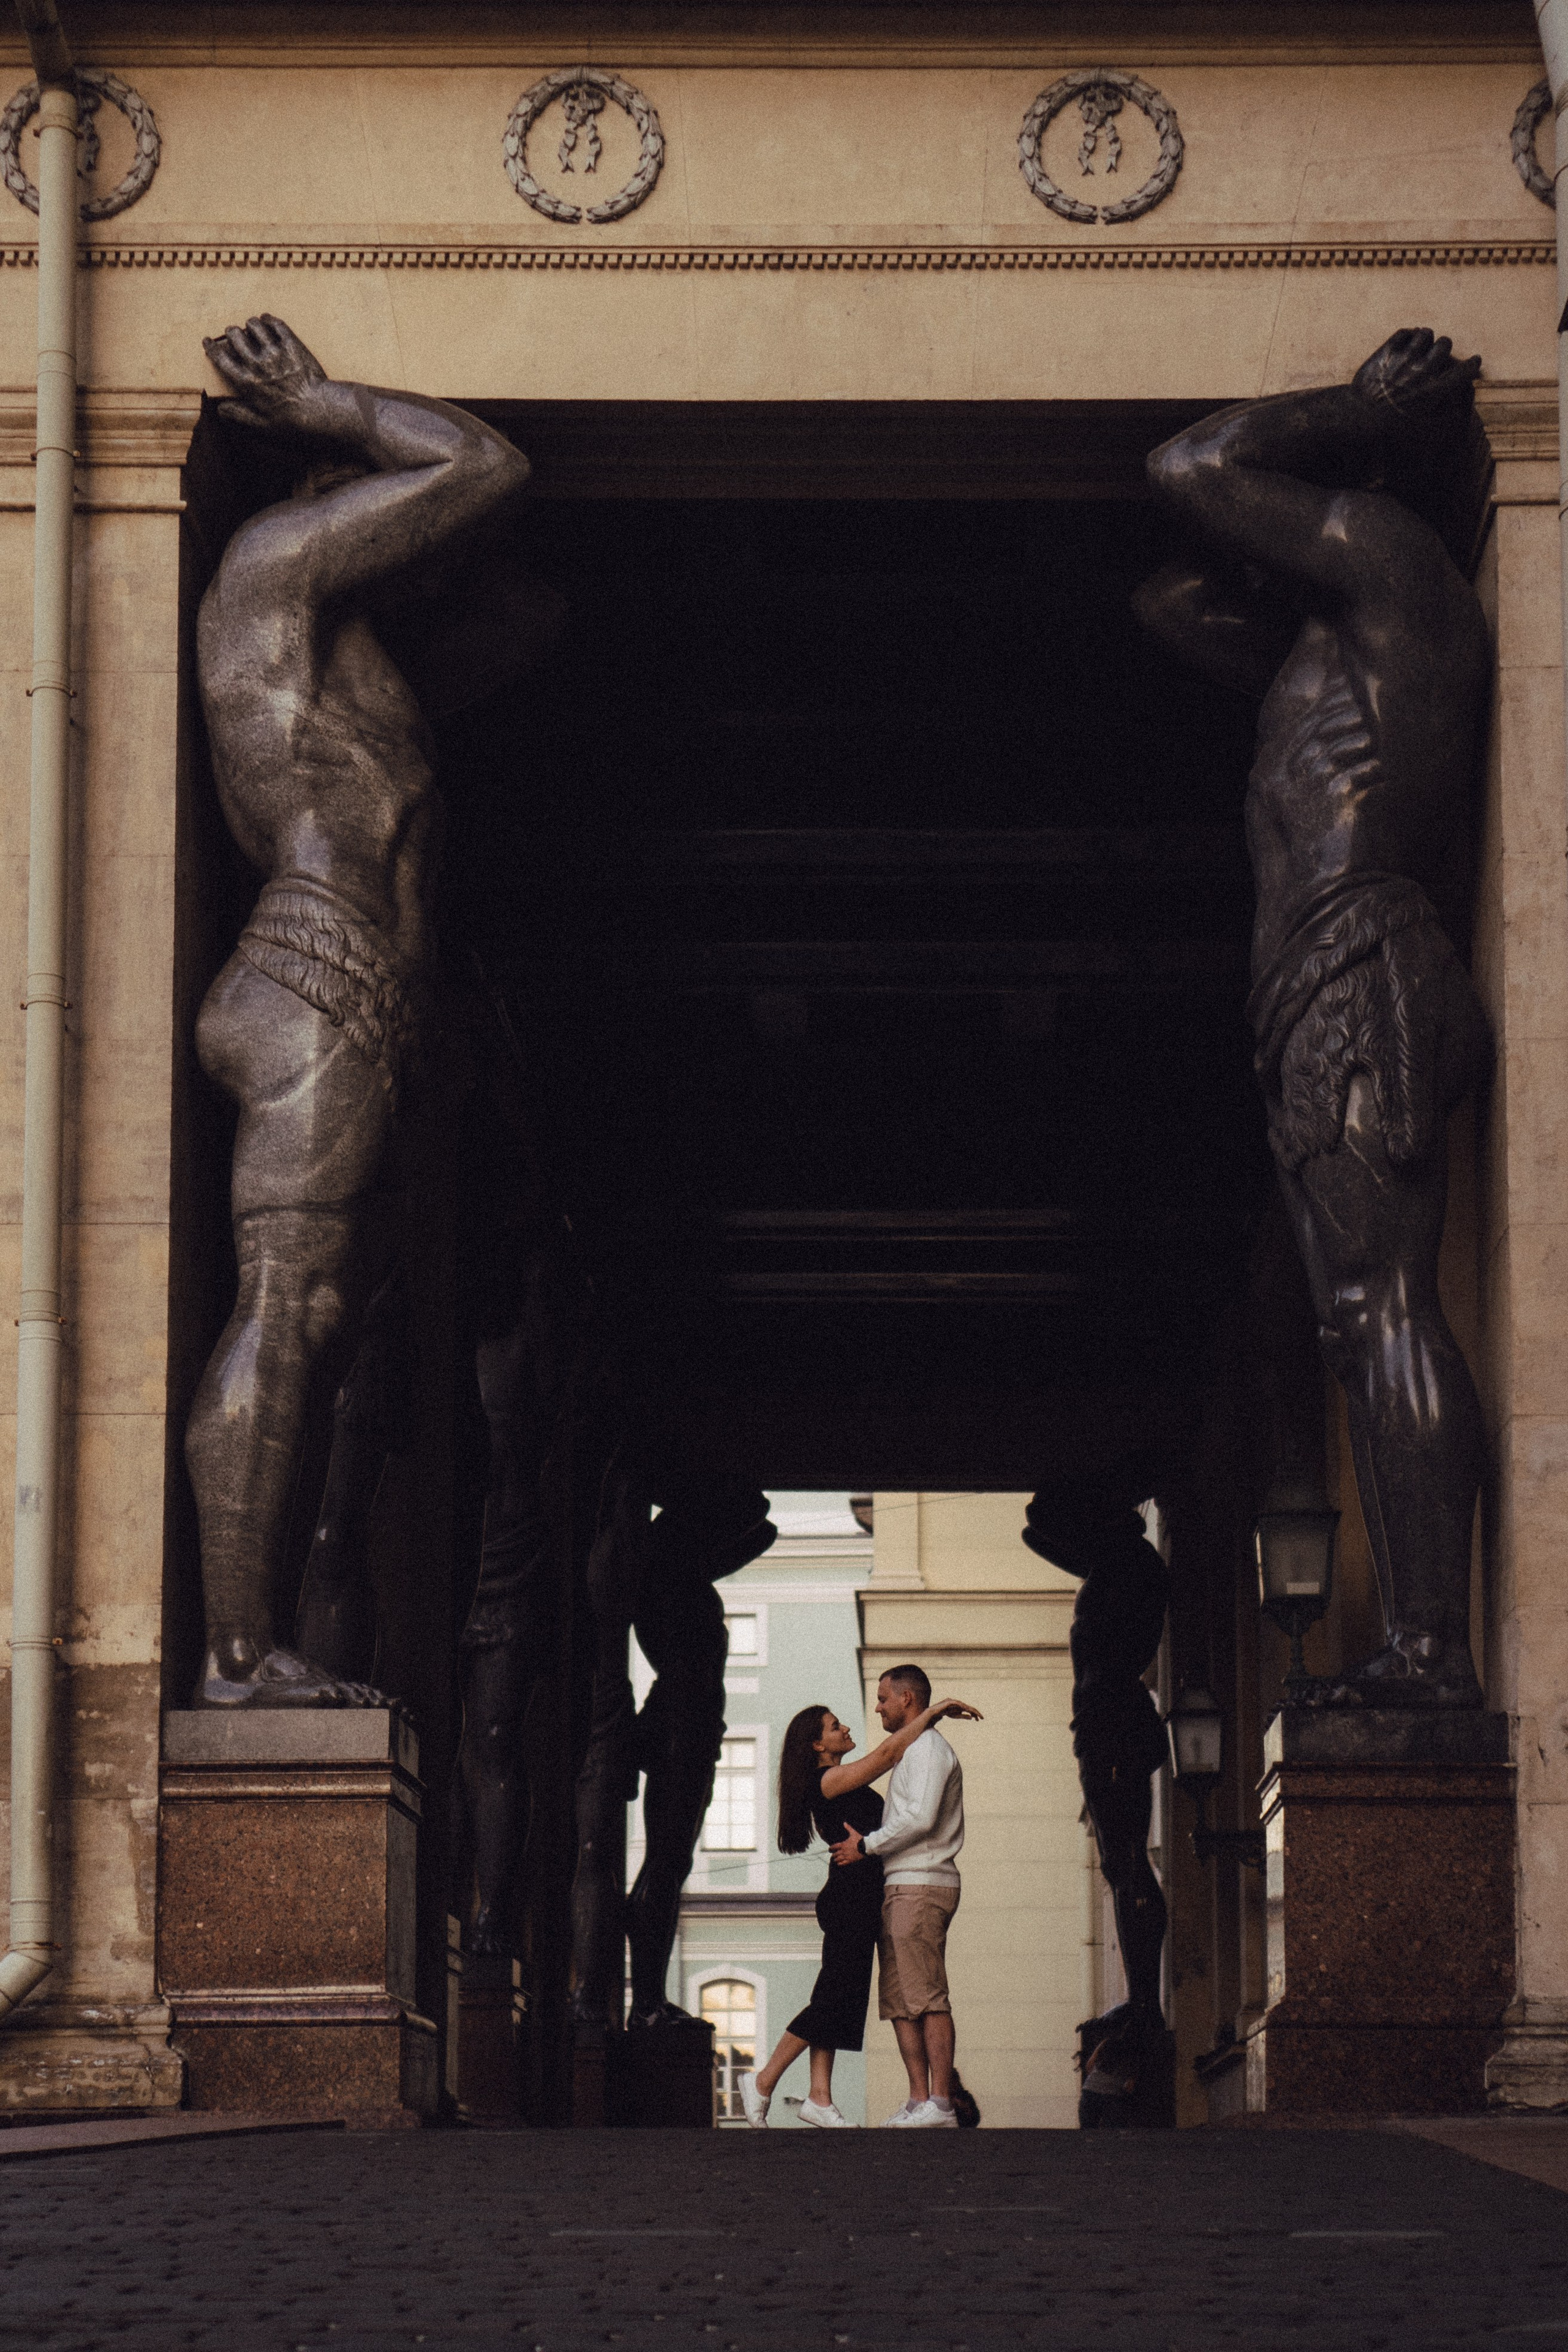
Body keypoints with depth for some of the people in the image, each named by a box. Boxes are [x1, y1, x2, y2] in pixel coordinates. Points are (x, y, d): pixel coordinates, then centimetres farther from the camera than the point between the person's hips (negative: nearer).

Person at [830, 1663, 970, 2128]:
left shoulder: (928, 1749, -7)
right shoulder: (910, 1752, 25)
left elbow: (920, 1818, -19)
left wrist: (866, 1845, -12)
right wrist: (867, 1843, 15)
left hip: (920, 1887, -10)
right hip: (901, 1888, 10)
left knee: (927, 1998, -13)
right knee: (898, 2000, 6)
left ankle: (941, 2105, -16)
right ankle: (919, 2100, 3)